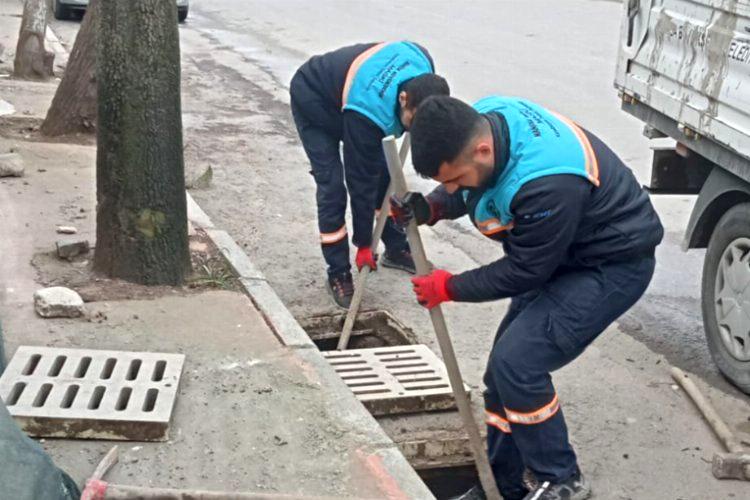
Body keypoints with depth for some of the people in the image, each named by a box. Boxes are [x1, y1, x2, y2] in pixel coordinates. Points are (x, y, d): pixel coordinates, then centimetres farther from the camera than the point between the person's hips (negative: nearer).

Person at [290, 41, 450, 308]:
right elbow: (360, 181, -31)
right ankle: (338, 273, -2)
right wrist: (363, 243, -20)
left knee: (382, 173, 5)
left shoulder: (422, 65, -28)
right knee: (332, 186, -14)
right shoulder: (367, 113, -43)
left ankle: (396, 249, 21)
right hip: (313, 102, -7)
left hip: (347, 85, 7)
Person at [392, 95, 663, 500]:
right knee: (504, 368, 7)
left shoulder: (547, 184, -39)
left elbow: (523, 272, -23)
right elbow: (463, 190, 7)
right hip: (558, 252, 9)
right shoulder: (479, 121, -15)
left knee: (518, 363, -19)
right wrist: (430, 208, -14)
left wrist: (449, 288, -11)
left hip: (612, 265, -9)